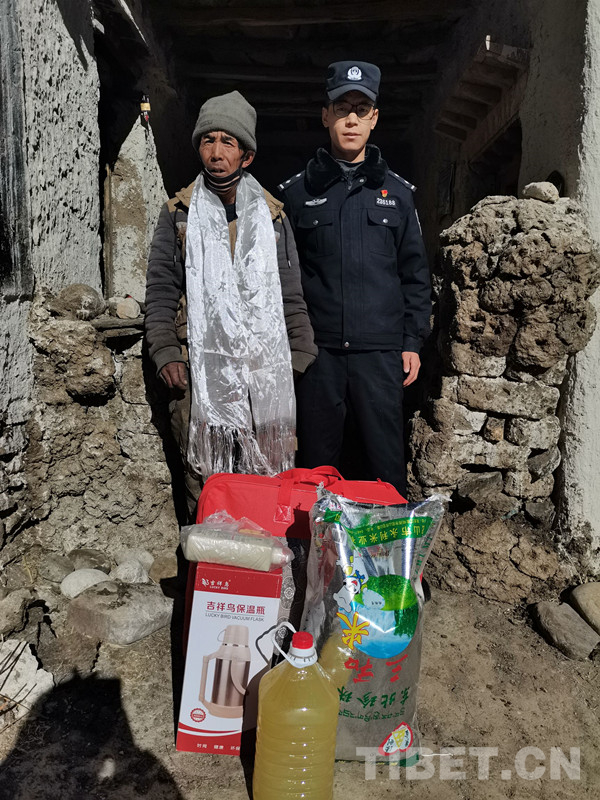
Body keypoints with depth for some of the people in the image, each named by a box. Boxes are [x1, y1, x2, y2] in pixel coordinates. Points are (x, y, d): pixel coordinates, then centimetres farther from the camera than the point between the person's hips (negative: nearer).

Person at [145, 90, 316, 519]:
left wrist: (301, 355, 5)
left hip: (265, 366, 1)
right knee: (204, 478, 2)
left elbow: (291, 294, 13)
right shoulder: (178, 213, 10)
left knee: (269, 473, 3)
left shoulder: (272, 215, 13)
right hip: (202, 368, 0)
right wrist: (166, 352, -3)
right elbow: (161, 289, 8)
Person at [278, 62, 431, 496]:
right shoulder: (296, 192, 9)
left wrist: (413, 341, 4)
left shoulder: (397, 191, 12)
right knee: (317, 461, 7)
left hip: (381, 350, 1)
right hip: (316, 349, 0)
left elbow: (415, 272, 11)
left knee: (387, 460, 4)